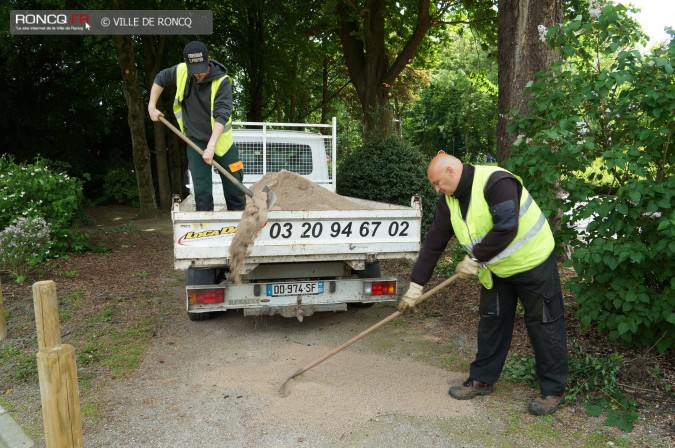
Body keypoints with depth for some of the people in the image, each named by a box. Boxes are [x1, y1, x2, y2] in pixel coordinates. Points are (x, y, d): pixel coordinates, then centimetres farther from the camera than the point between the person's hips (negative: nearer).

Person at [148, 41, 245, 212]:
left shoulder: (222, 81, -20)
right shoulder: (181, 71, -8)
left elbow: (222, 115, -27)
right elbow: (160, 78, 13)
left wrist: (211, 146, -35)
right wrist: (152, 106, 9)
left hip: (220, 141, -2)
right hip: (196, 141, 2)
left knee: (234, 187, 5)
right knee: (202, 191, -1)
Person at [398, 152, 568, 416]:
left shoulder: (496, 183, -27)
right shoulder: (449, 200, -4)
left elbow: (506, 228, -34)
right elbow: (433, 243, -3)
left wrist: (475, 258, -25)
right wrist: (416, 285, -4)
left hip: (533, 263, -7)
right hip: (495, 269, 7)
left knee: (544, 325, 3)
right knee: (490, 323, 12)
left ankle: (553, 390, 17)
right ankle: (482, 379, 26)